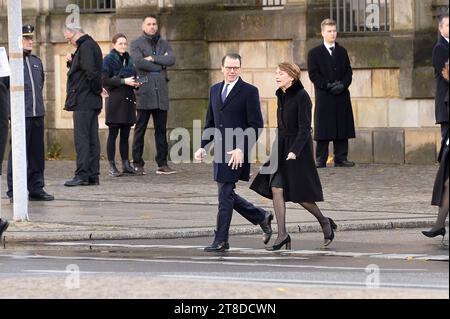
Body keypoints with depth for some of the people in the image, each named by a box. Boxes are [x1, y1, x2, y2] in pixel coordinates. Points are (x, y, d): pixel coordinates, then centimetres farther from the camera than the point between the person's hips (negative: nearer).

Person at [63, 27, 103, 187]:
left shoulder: (85, 47, -14)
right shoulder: (91, 45, 18)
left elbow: (91, 72, -25)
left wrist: (97, 89, -12)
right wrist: (72, 61, 6)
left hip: (83, 101, -10)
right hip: (91, 102, 10)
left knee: (81, 138, -9)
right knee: (92, 138, 9)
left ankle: (82, 175, -10)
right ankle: (93, 175, 11)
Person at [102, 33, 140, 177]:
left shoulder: (128, 60, 16)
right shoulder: (109, 60, -4)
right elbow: (105, 81, -12)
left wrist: (135, 83, 1)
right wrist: (123, 81, -18)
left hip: (128, 99, 6)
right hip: (115, 99, -6)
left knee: (125, 135, 8)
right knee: (113, 133, -3)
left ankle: (126, 164, 11)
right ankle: (112, 166, -2)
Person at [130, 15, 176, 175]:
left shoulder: (164, 44, 17)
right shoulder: (136, 44, 6)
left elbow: (171, 59, -1)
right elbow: (139, 62, -12)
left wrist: (153, 58, -8)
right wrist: (160, 65, -4)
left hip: (161, 92, 4)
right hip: (144, 92, -4)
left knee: (161, 129, 4)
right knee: (140, 129, -3)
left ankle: (162, 164, 6)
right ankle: (137, 164, 0)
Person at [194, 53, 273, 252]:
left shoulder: (249, 92, -6)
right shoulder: (215, 90, 15)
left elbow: (255, 125, -10)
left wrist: (241, 149, -18)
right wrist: (203, 146, 9)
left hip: (236, 152, -7)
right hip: (220, 151, 7)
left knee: (225, 195, -8)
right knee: (227, 194, 10)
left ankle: (221, 240, -2)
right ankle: (262, 217, 28)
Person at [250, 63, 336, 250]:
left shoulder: (301, 96, -14)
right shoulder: (281, 96, 10)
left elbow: (304, 128, -18)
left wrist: (294, 151, -26)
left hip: (299, 149, -7)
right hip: (282, 147, 7)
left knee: (299, 194, 0)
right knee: (276, 189, -6)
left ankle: (325, 222, 22)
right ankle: (282, 235, -6)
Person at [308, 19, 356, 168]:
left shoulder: (342, 52, 15)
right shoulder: (314, 53, 3)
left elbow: (348, 72, 11)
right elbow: (313, 74, -4)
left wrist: (342, 85, -9)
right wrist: (328, 86, -15)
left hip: (342, 97, 4)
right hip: (323, 98, -3)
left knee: (342, 128, 2)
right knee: (323, 128, -4)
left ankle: (341, 158, 6)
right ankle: (320, 159, -1)